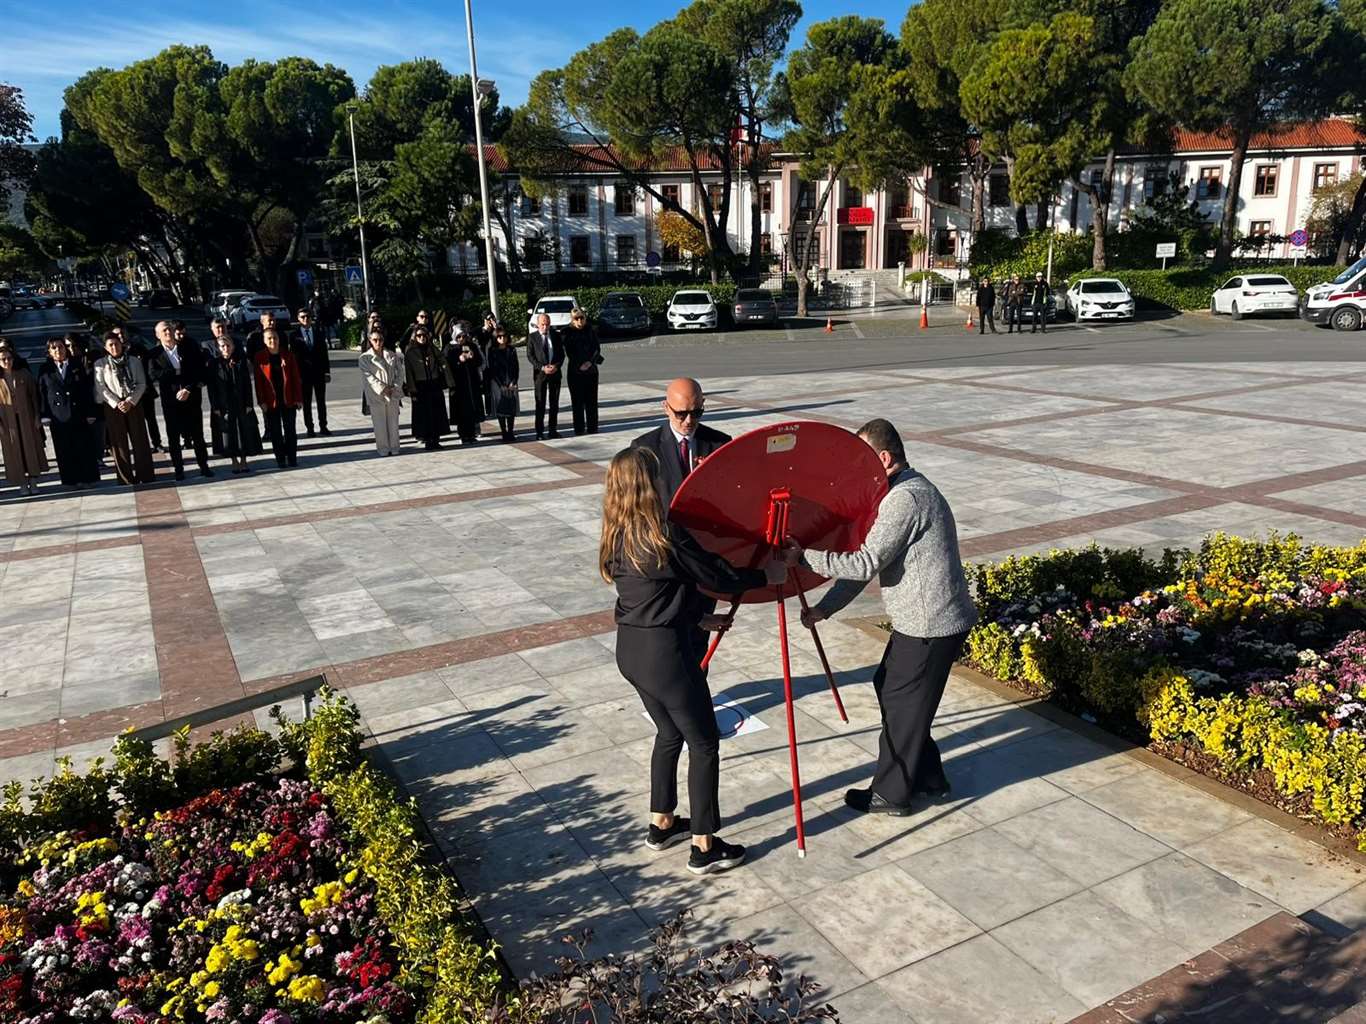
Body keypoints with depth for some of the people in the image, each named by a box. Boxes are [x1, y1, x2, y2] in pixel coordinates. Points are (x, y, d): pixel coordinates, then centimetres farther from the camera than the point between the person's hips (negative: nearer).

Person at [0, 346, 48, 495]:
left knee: (32, 448, 3)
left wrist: (37, 417, -3)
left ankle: (33, 482, 12)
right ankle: (23, 484, 10)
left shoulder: (24, 374, 1)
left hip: (27, 417, 1)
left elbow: (34, 396, 3)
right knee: (15, 451, 4)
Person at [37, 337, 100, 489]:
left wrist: (90, 413, -2)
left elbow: (87, 390, 4)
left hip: (80, 415, 0)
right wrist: (45, 416, -2)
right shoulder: (45, 370, 5)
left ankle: (89, 478, 12)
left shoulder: (77, 366, 6)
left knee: (85, 448, 2)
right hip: (58, 418, 0)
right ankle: (72, 481, 10)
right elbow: (41, 393, 5)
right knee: (65, 451, 3)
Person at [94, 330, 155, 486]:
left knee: (140, 440, 0)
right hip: (112, 406, 0)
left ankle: (146, 476, 5)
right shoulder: (100, 364, 2)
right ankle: (127, 478, 6)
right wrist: (117, 403, -13)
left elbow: (142, 383, 1)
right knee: (119, 443, 1)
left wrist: (130, 401, -11)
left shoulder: (134, 361, 4)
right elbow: (101, 388, -3)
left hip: (134, 404, 1)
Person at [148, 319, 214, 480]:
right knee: (173, 437, 4)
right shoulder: (155, 354, 3)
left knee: (197, 434, 4)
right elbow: (153, 375, -10)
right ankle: (178, 469, 13)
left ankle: (204, 466, 15)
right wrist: (177, 372, -12)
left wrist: (188, 389, -12)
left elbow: (202, 371, -3)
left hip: (192, 398, 0)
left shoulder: (190, 349, 4)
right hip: (170, 401, 0)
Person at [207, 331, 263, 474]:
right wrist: (215, 407, -9)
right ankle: (234, 461, 14)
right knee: (228, 433, 3)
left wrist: (248, 404, -5)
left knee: (245, 432, 4)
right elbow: (211, 387, -3)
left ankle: (243, 460, 15)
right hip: (223, 405, -1)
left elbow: (248, 384, 1)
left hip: (241, 403, 1)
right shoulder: (214, 364, -2)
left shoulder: (241, 361, 2)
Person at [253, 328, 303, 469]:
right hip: (271, 400, -1)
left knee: (290, 430, 4)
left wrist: (298, 398, -2)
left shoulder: (288, 355, 1)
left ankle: (292, 458, 13)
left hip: (288, 399, 1)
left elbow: (296, 378, 2)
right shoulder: (260, 357, -2)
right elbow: (258, 381, -1)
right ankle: (280, 459, 12)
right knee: (275, 432, 5)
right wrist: (262, 401, -6)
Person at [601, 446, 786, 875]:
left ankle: (662, 823, 38)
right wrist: (766, 575, 7)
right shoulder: (666, 536, -21)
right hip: (664, 652, -8)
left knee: (670, 733, 25)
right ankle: (704, 847, 16)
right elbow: (716, 576, -9)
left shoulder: (616, 537, 4)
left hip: (630, 649, 8)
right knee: (704, 742, 8)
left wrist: (700, 618, 21)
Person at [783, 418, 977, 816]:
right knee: (888, 687, 20)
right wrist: (823, 608, 7)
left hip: (930, 625, -10)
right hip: (926, 619, 10)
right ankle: (927, 776, 33)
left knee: (902, 705, 4)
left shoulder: (905, 498, -20)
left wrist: (803, 557, -18)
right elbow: (866, 561, 12)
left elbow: (865, 564, -26)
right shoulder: (907, 491, 13)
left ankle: (891, 794, 21)